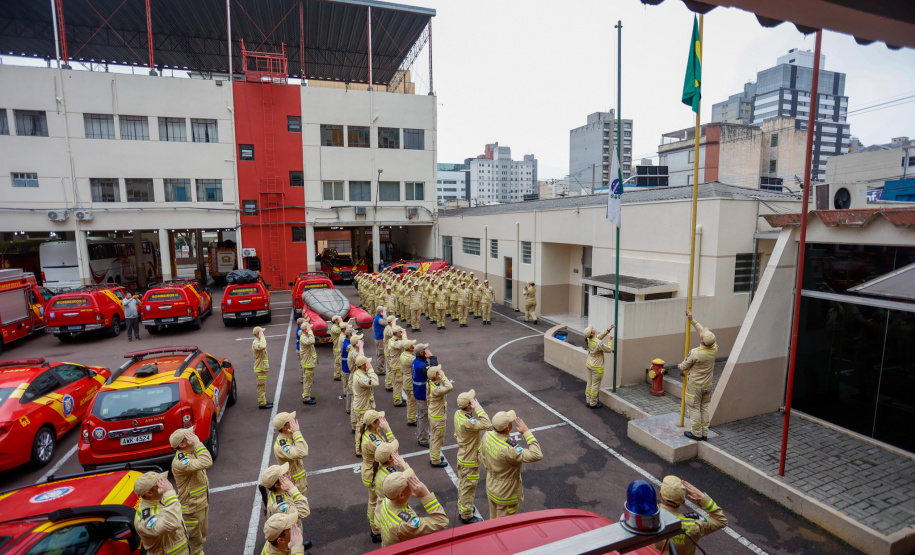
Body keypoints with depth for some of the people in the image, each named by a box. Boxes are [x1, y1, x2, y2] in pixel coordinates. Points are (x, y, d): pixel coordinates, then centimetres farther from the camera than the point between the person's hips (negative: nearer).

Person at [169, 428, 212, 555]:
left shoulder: (193, 451, -3)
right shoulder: (180, 462, -31)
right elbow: (206, 463, -44)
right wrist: (198, 443, -38)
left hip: (203, 503, 9)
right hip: (191, 509, -8)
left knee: (202, 536, 28)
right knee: (194, 542, 11)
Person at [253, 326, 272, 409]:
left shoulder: (259, 342, 14)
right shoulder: (255, 343, -21)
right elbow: (262, 347, -44)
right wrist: (262, 337, -33)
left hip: (263, 368, 10)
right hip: (260, 369, -10)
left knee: (263, 386, 18)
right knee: (261, 386, -3)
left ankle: (264, 401, 28)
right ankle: (262, 403, 4)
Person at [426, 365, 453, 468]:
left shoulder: (430, 383, -6)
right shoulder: (436, 389, -36)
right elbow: (449, 388, -51)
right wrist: (443, 376, -43)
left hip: (432, 414, 9)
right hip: (438, 418, -9)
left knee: (434, 437, 25)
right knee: (438, 438, 10)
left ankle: (433, 456, 43)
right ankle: (435, 460, 26)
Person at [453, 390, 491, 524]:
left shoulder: (458, 414, -7)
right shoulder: (467, 422, -37)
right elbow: (487, 424, -45)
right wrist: (478, 407, -40)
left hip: (462, 456, 9)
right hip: (470, 460, -9)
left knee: (462, 484, 26)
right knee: (468, 487, 11)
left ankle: (462, 509, 46)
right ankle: (467, 516, 30)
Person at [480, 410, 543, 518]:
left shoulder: (487, 435, -16)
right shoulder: (508, 449, -40)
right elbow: (536, 455, -41)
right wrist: (526, 432, -34)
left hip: (491, 488, 7)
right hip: (506, 493, -7)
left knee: (494, 521, 29)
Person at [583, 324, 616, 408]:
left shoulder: (589, 339, -5)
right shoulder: (599, 343, -27)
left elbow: (600, 336, 11)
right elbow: (609, 350, -15)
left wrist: (609, 329, 7)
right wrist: (610, 341, -2)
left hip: (589, 364, 8)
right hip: (597, 367, -8)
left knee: (590, 383, 17)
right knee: (595, 385, 5)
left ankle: (588, 401, 28)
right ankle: (593, 404, 16)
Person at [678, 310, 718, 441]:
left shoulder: (695, 353, -29)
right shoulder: (714, 349, -12)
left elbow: (685, 366, -12)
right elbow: (703, 330, 0)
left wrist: (680, 366, 11)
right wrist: (692, 320, 4)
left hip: (695, 385, -6)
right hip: (707, 384, 6)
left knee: (694, 408, 7)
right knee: (704, 407, 18)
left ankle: (696, 433, 17)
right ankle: (704, 433, 26)